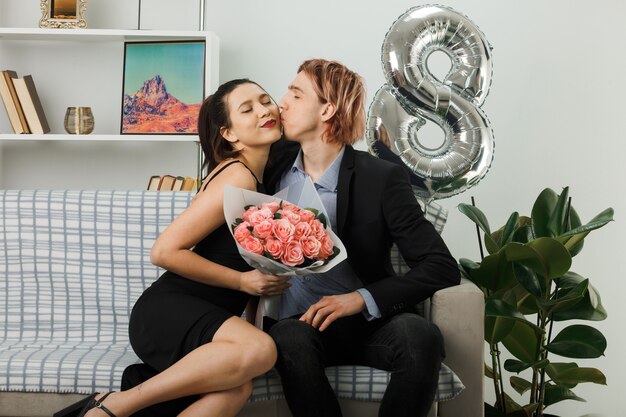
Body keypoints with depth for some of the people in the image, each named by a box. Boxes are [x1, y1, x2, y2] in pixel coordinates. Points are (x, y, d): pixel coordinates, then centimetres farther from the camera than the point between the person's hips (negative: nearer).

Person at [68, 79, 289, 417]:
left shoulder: (257, 178, 16)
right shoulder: (237, 177, -11)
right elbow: (165, 251, -16)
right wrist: (242, 281, -13)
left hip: (205, 318, 7)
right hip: (167, 310, -7)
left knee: (235, 389, -25)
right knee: (259, 349, -35)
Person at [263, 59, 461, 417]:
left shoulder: (382, 178, -7)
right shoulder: (277, 161, 5)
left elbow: (443, 267, -12)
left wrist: (361, 299, -22)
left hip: (365, 322, -1)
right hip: (300, 322, 2)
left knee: (421, 336, -32)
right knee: (290, 340, -34)